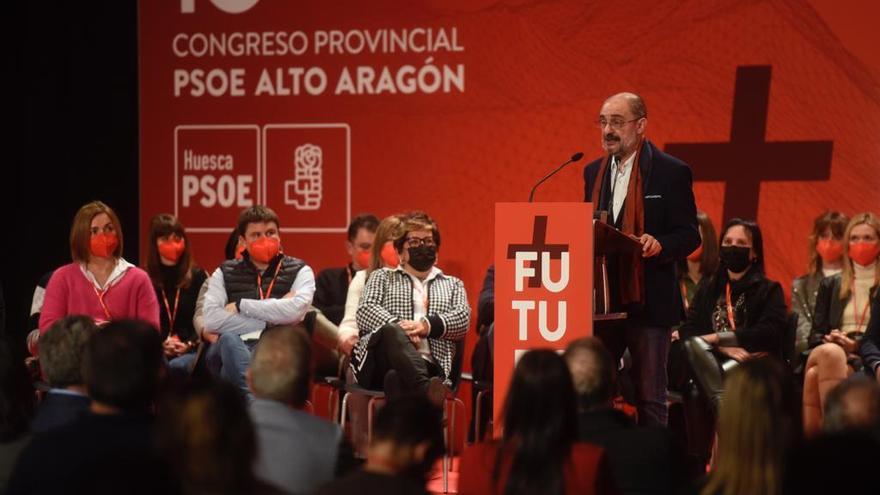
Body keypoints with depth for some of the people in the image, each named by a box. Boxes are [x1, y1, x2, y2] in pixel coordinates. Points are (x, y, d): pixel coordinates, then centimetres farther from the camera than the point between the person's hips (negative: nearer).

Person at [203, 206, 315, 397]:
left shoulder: (299, 271, 14)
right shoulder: (225, 273, 17)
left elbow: (295, 310, -10)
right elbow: (211, 320, -2)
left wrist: (241, 305, -1)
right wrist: (271, 320, -5)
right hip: (234, 351, 1)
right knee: (229, 339, -35)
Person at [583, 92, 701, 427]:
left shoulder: (671, 172, -5)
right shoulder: (593, 172, 12)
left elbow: (689, 234, -6)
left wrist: (660, 245, -25)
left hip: (648, 301, -5)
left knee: (650, 395, 3)